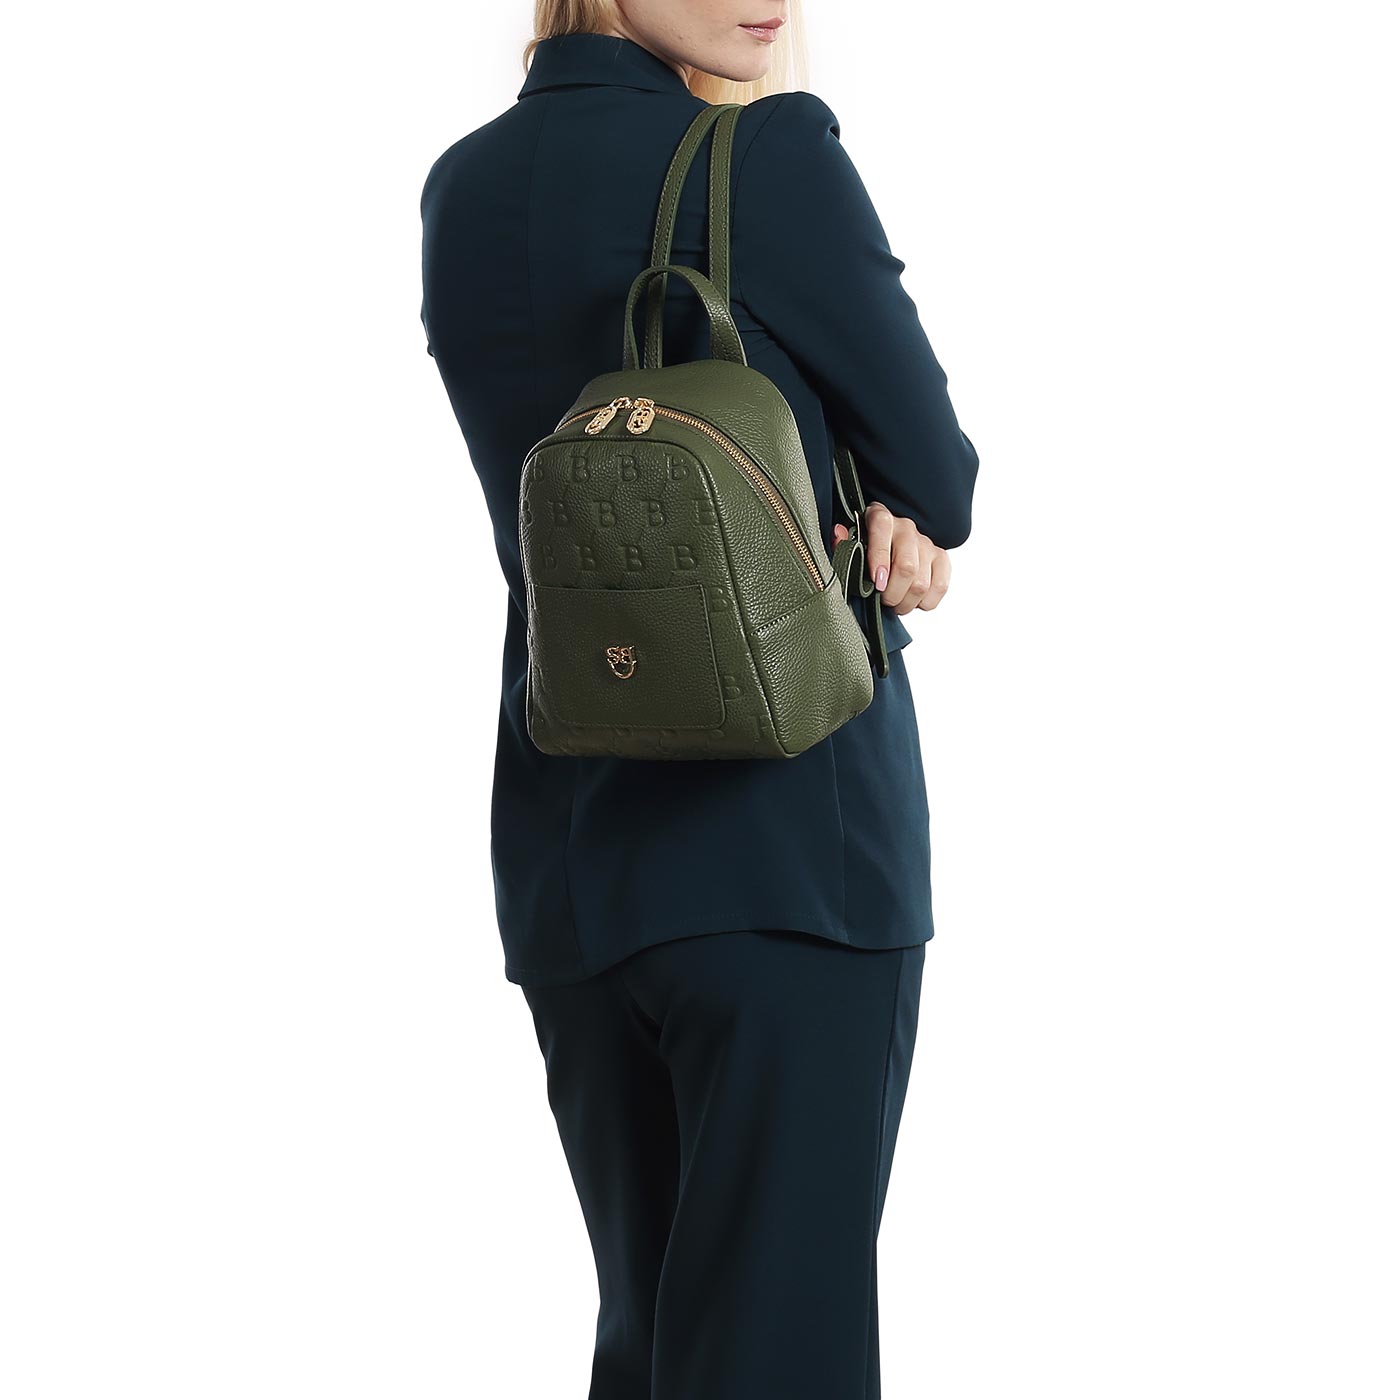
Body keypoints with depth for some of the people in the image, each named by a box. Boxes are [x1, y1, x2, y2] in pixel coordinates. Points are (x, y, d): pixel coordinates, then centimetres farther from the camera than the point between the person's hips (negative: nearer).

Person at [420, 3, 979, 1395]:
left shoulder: (461, 189, 9)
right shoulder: (771, 153, -11)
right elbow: (934, 472, -3)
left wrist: (844, 528, 2)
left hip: (558, 848, 7)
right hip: (789, 830, -7)